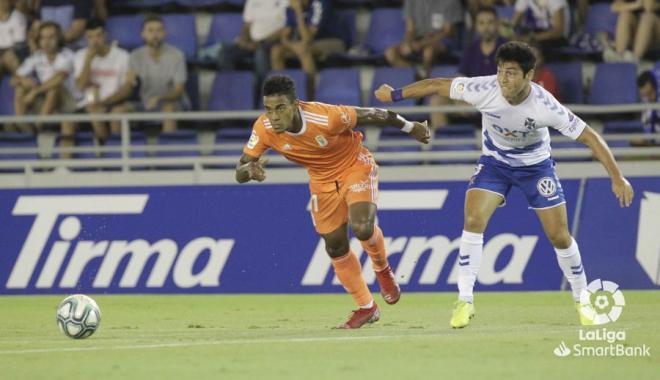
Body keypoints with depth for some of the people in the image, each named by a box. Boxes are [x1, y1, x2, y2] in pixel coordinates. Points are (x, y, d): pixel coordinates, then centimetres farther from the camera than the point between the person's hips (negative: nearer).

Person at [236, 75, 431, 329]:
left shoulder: (326, 118, -36)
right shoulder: (264, 129, -24)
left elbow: (372, 116, -20)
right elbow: (239, 173, -16)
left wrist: (410, 127, -6)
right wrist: (250, 170, -42)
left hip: (355, 166, -5)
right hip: (322, 180, 5)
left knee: (361, 227, -26)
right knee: (335, 248, 5)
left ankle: (382, 268, 10)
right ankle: (366, 308, 25)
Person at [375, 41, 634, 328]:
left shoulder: (545, 106, -33)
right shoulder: (484, 90, -30)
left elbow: (589, 137, -26)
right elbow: (437, 85, -15)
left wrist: (617, 178, -29)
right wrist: (395, 94, -7)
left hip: (536, 165, -1)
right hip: (494, 161, 1)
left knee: (560, 237, -2)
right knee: (473, 220, -19)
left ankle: (582, 300, 22)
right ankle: (465, 301, -11)